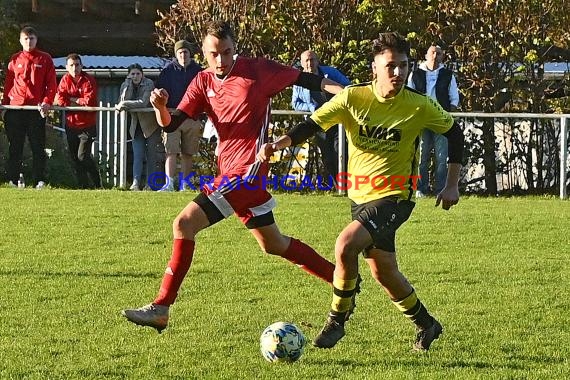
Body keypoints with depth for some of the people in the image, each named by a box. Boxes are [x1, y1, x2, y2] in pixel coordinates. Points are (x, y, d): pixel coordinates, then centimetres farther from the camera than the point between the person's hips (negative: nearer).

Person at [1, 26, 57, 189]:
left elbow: (51, 84, 3)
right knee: (15, 147, 3)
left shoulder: (45, 59, 7)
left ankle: (39, 180, 1)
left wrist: (47, 102, -11)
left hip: (36, 109, -1)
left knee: (38, 147, -1)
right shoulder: (15, 60, 11)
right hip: (16, 108, 1)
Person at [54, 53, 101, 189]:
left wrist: (72, 99, -10)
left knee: (82, 156, -14)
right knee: (75, 157, 9)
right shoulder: (65, 80, 2)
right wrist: (80, 102, -12)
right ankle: (83, 185, 18)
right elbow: (60, 100, -9)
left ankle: (97, 184, 0)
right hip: (71, 125, 5)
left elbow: (89, 101, -20)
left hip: (87, 125, -5)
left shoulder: (89, 80, -10)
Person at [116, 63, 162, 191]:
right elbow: (121, 101, -12)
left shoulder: (149, 84, -14)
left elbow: (143, 102, -25)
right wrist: (129, 83, -21)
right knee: (137, 155, -8)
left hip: (151, 124, -3)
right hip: (136, 126, 3)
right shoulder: (125, 85, 0)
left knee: (151, 156, 0)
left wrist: (125, 104, -24)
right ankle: (136, 183, -18)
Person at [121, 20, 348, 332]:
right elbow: (172, 123, 1)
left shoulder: (257, 70, -6)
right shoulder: (203, 82, 10)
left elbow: (304, 79, 1)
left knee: (184, 223, -15)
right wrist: (161, 108, -21)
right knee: (272, 243, 20)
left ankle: (161, 309, -13)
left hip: (248, 170, -8)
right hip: (230, 171, 8)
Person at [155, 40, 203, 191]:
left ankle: (184, 184, 13)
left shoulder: (198, 71, 7)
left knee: (187, 154, 6)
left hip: (192, 119, 2)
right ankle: (169, 183, -18)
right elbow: (159, 89, 6)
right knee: (171, 151, -12)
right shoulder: (168, 70, 2)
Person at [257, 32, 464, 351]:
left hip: (395, 196, -4)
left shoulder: (420, 107, -10)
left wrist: (452, 185, 3)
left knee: (346, 244, -26)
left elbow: (454, 133, 4)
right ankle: (427, 325, 37)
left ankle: (337, 321, -8)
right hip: (361, 195, 4)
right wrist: (278, 144, -26)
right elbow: (313, 124, -8)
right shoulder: (353, 98, -7)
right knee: (383, 271, 15)